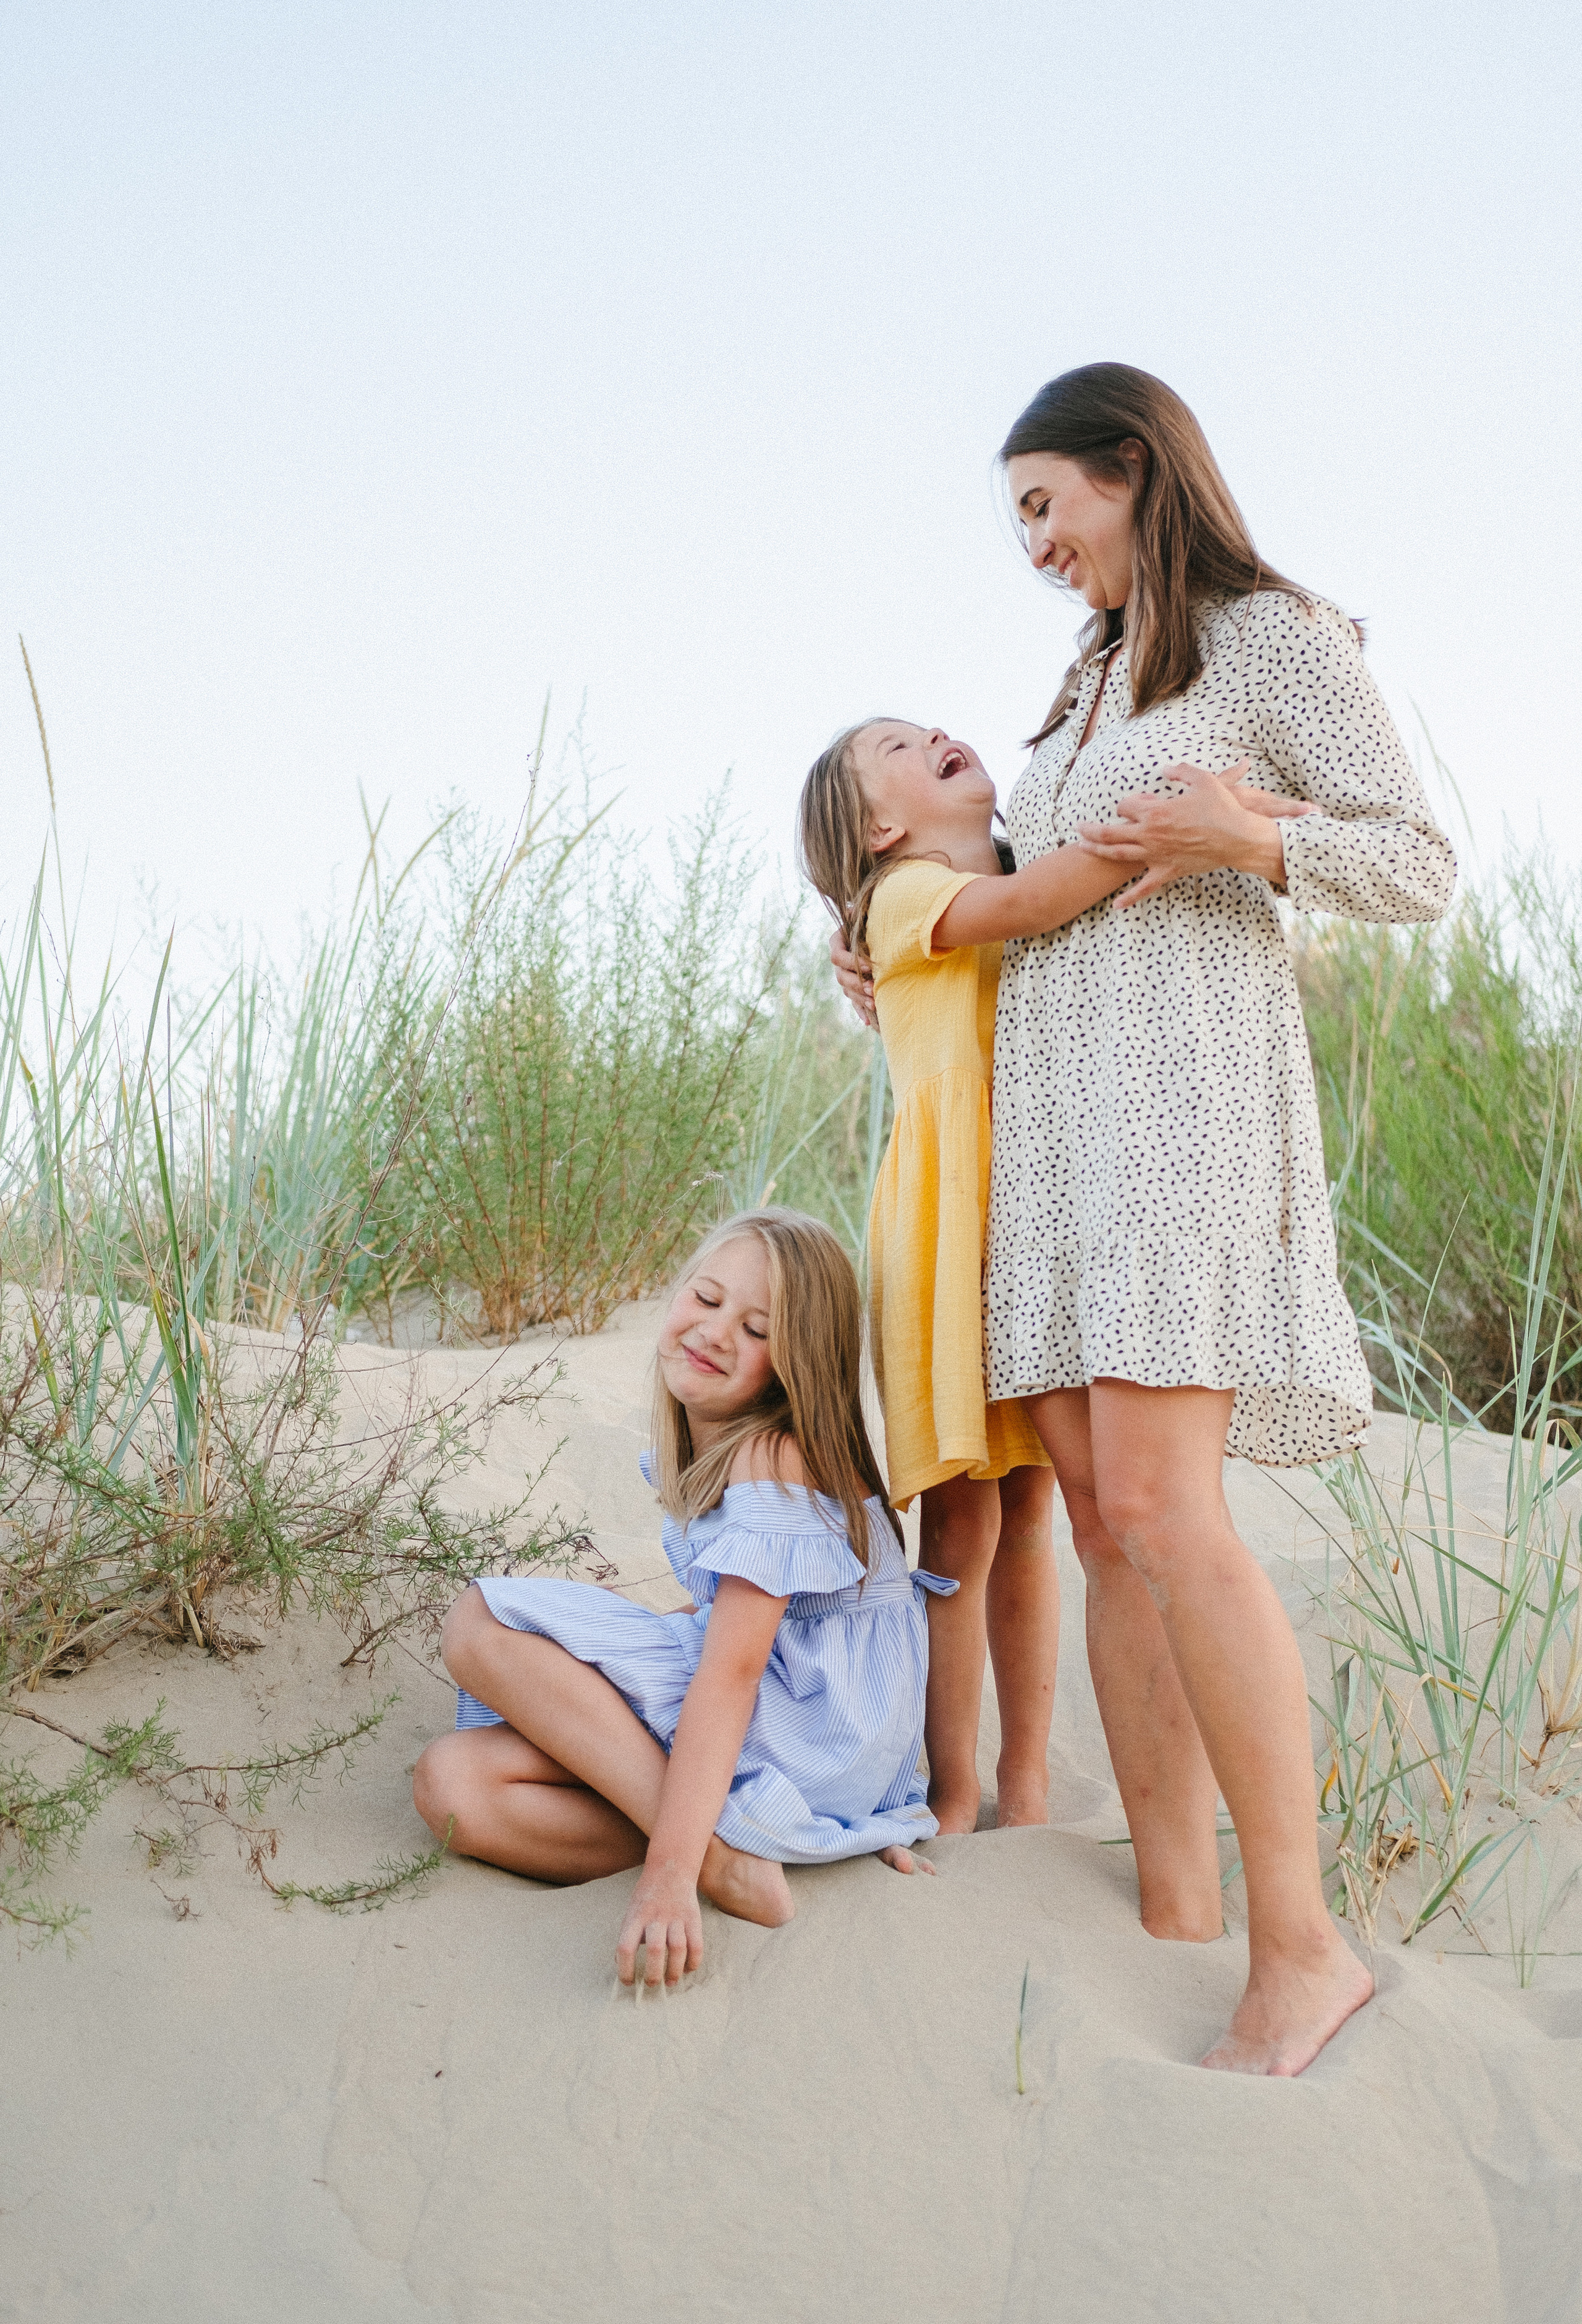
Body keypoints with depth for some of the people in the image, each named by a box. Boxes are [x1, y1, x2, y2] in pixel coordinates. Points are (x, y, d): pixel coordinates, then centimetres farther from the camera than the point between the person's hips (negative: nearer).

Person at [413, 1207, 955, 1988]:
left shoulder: (777, 1459, -17)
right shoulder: (706, 1446, 10)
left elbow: (732, 1673, -26)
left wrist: (671, 1873, -32)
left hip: (811, 1733, -9)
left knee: (481, 1623, -15)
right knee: (452, 1784, -7)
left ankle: (719, 1857, -22)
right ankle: (729, 1838, -17)